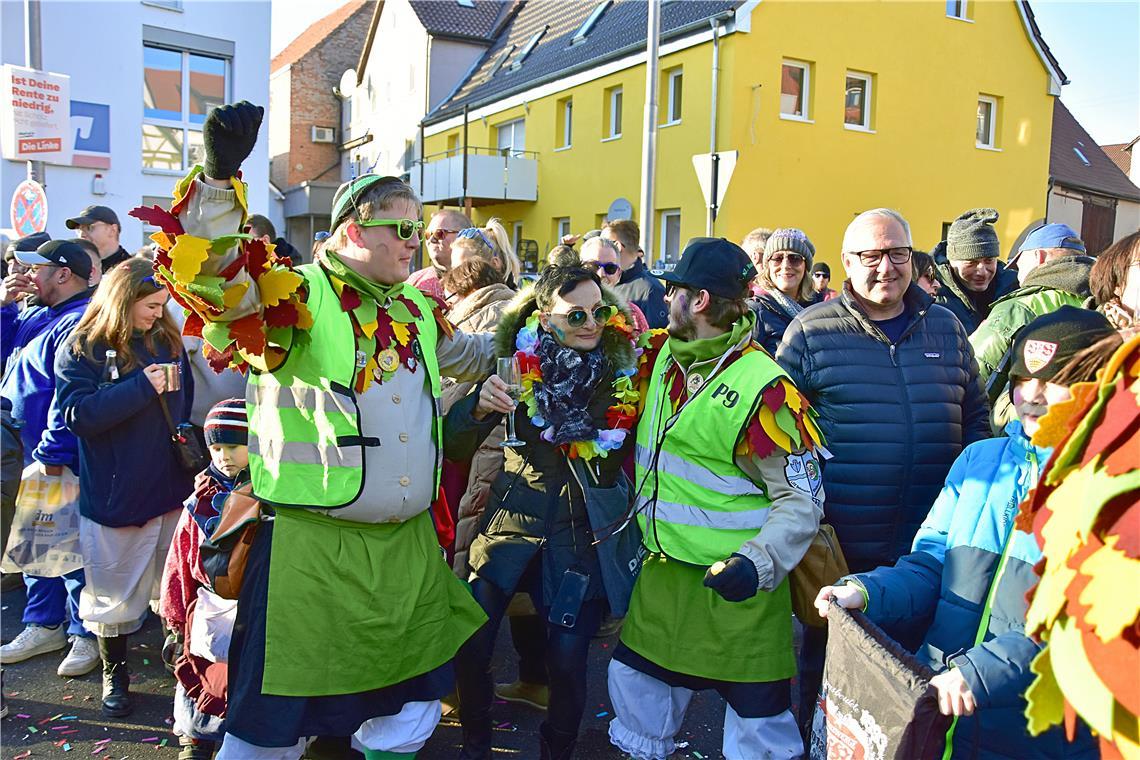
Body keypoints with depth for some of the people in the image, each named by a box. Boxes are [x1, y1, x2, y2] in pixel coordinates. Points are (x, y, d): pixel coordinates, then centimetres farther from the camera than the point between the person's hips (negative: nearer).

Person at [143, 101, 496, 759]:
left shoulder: (419, 309, 13)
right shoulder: (294, 296, -9)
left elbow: (467, 356, 32)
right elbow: (214, 279, -27)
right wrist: (221, 175, -38)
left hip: (410, 548, 7)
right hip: (314, 550, -6)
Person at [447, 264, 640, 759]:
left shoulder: (622, 369, -4)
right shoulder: (521, 360, -5)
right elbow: (457, 442, -7)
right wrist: (481, 405, -26)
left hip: (584, 530, 0)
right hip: (514, 517, 1)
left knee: (568, 658, -3)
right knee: (470, 646, -4)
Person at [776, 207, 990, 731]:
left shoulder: (946, 328, 7)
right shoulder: (811, 331, -5)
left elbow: (976, 419, 14)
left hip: (930, 546, 4)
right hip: (839, 547, -3)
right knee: (827, 657, 14)